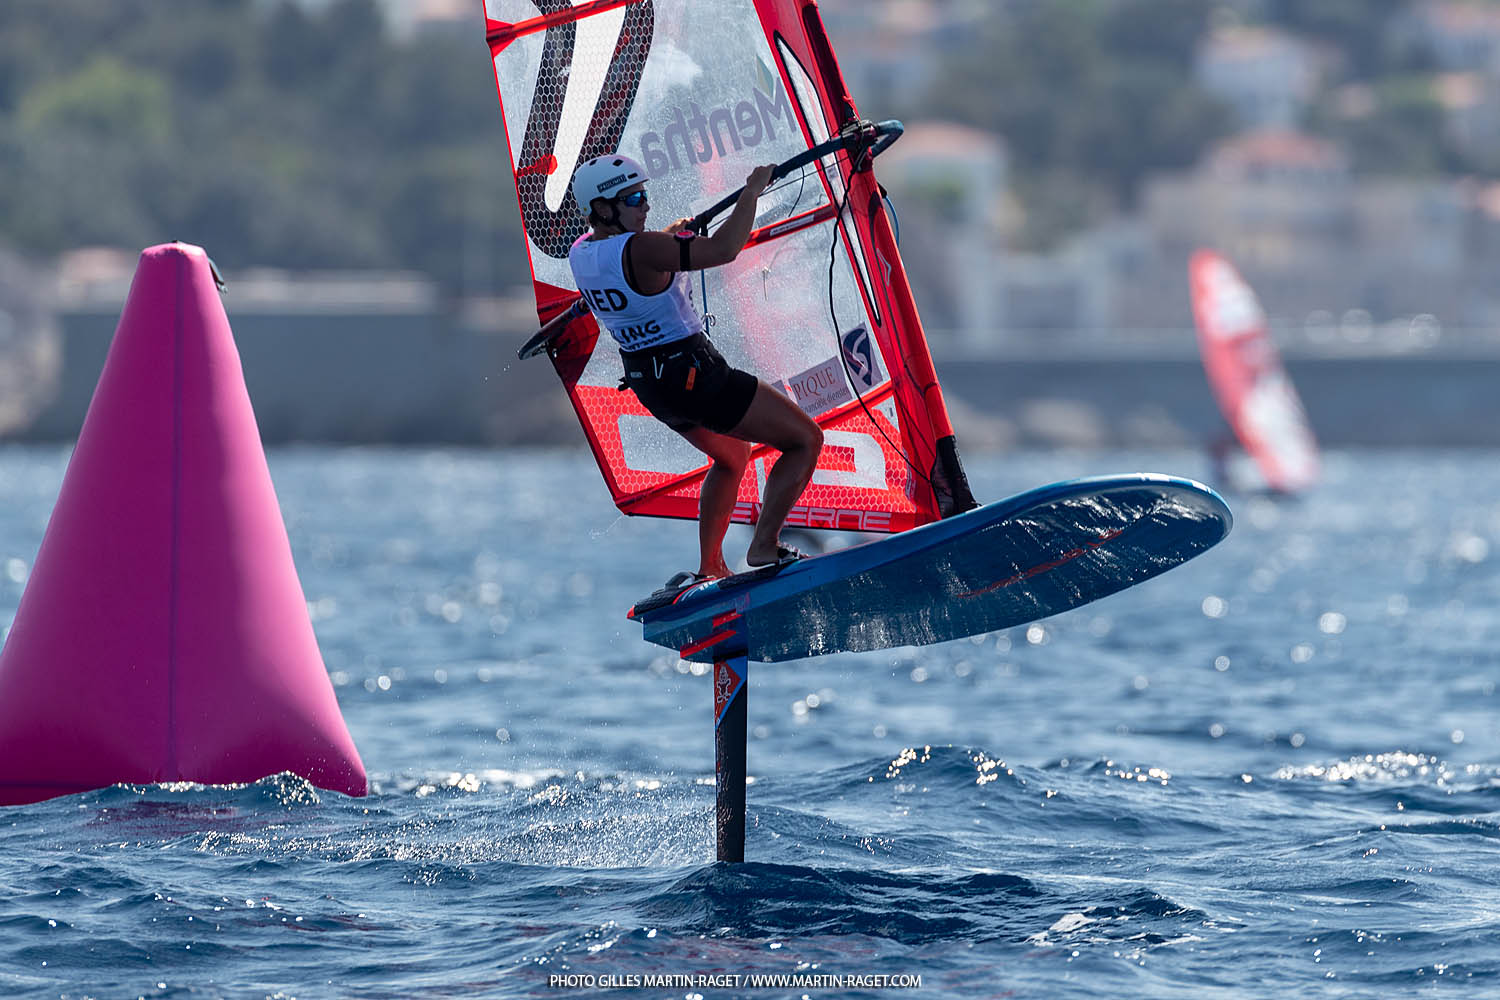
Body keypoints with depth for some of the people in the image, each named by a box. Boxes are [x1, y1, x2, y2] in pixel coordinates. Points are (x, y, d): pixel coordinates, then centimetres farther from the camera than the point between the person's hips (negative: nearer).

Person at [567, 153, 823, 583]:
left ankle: (710, 569, 28)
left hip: (645, 382, 9)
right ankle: (765, 545, -8)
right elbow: (723, 249, -30)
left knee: (732, 456, 33)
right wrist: (750, 193, -16)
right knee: (806, 439, 1)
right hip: (693, 374, -9)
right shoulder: (642, 251, -26)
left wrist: (673, 233, 39)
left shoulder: (581, 253, 1)